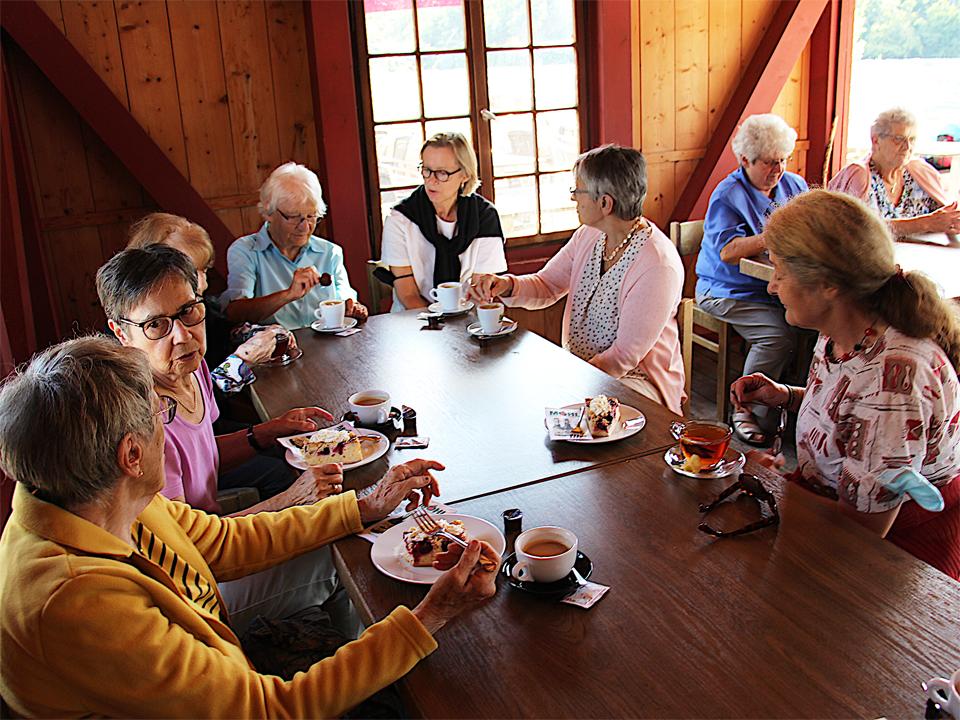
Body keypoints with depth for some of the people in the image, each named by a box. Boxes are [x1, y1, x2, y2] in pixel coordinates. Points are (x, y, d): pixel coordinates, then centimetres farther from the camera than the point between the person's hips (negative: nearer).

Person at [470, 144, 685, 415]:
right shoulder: (589, 235, 1)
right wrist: (506, 285, -13)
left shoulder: (657, 266, -24)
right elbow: (545, 286, 9)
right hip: (579, 369, 8)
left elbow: (624, 357, -22)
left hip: (636, 381, -7)